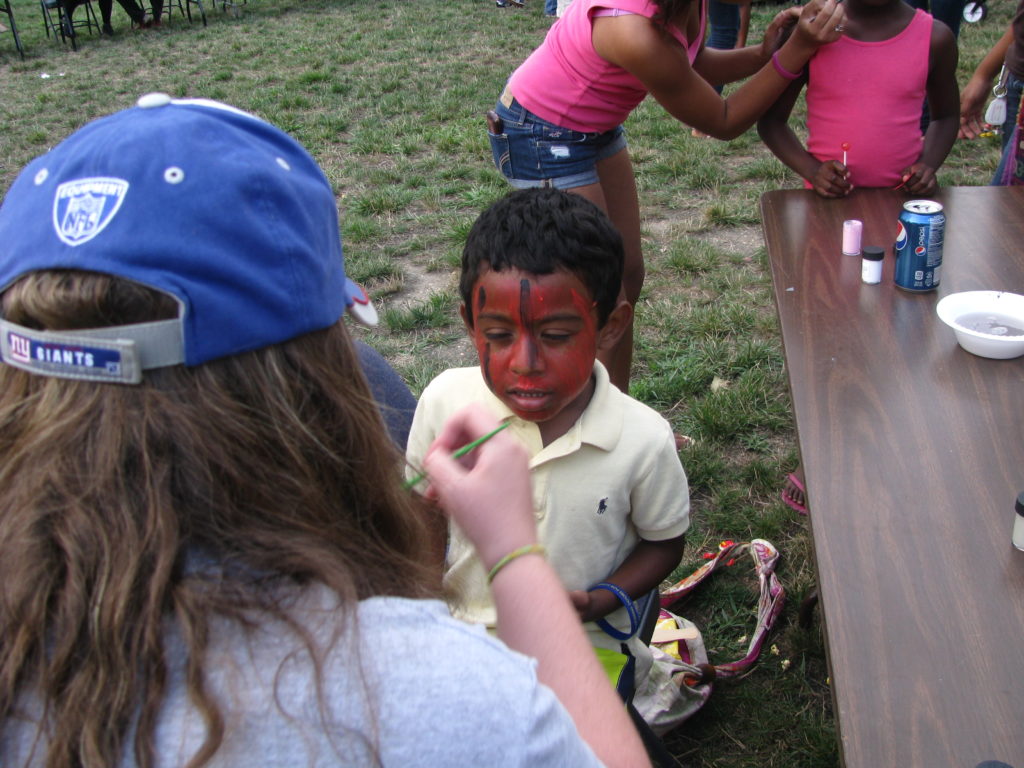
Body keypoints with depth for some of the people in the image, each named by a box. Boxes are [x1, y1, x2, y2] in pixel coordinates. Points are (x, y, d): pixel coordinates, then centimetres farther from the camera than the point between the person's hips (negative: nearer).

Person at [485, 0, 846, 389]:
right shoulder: (638, 34, -36)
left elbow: (691, 67, 8)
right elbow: (723, 123, -20)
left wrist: (762, 54, -8)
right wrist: (796, 50, -23)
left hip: (598, 130, 9)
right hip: (542, 137, -9)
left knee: (628, 277, 12)